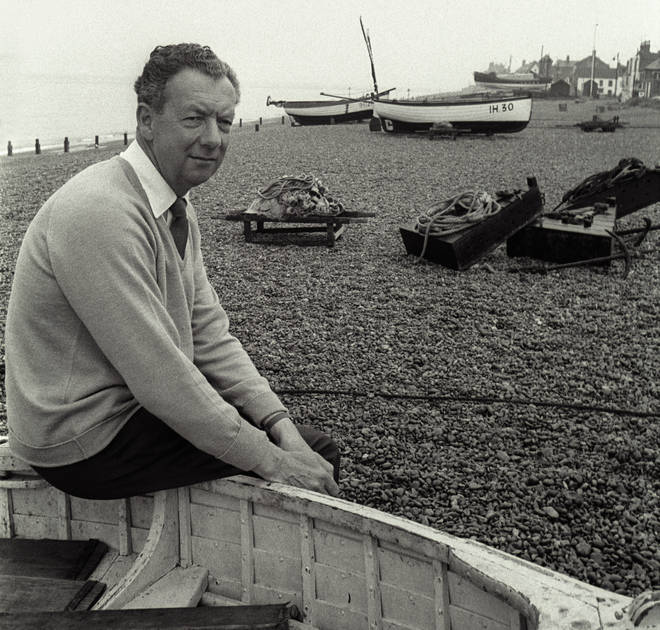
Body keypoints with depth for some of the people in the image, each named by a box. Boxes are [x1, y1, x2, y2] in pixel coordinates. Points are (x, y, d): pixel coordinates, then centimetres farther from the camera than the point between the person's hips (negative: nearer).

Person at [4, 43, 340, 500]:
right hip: (86, 446, -9)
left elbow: (209, 334, 4)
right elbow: (158, 374, -28)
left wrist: (279, 423, -8)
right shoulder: (100, 213, -26)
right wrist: (271, 460, -21)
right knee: (320, 455, -10)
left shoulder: (178, 206, 4)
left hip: (136, 402, 9)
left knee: (300, 442, 13)